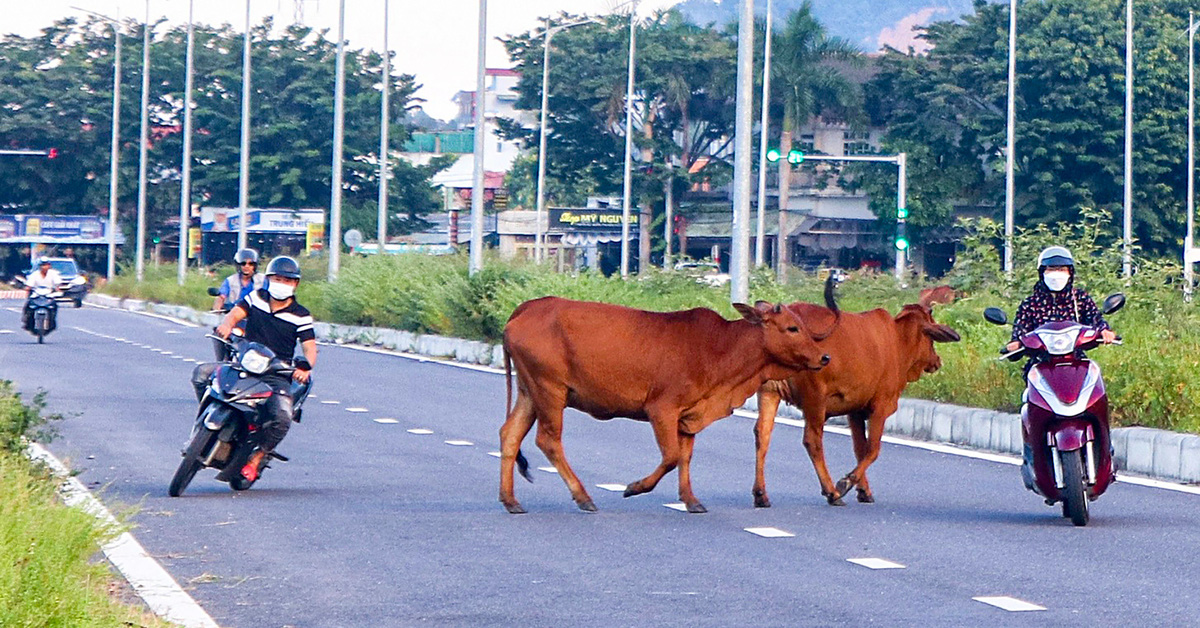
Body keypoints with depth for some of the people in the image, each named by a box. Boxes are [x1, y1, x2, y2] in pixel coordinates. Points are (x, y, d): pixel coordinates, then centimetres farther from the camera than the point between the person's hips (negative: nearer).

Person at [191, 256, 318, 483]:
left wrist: (305, 367, -29)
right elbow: (236, 313, -3)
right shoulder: (257, 298, 9)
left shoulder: (300, 317, 0)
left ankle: (258, 456, -4)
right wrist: (227, 324, -28)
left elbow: (310, 348, -6)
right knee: (201, 373, -19)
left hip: (277, 375, -3)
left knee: (282, 416, -29)